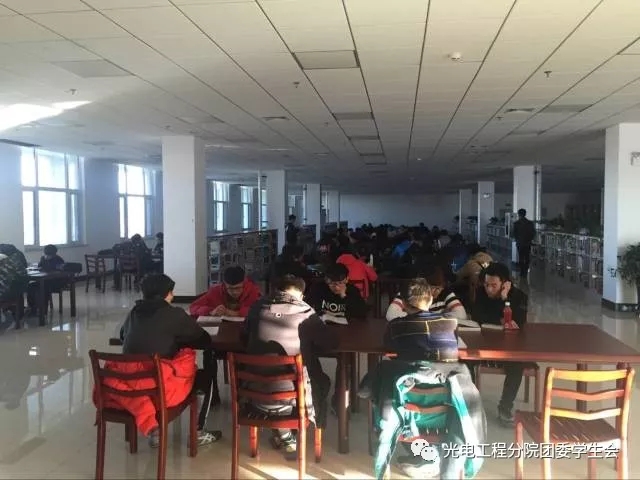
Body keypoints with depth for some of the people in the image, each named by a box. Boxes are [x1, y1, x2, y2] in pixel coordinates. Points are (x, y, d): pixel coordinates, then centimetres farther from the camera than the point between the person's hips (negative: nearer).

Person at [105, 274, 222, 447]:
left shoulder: (134, 313, 12)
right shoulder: (175, 314, -1)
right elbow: (205, 341, 7)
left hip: (126, 384, 5)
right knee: (206, 376, 18)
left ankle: (152, 428, 21)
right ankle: (198, 433, 21)